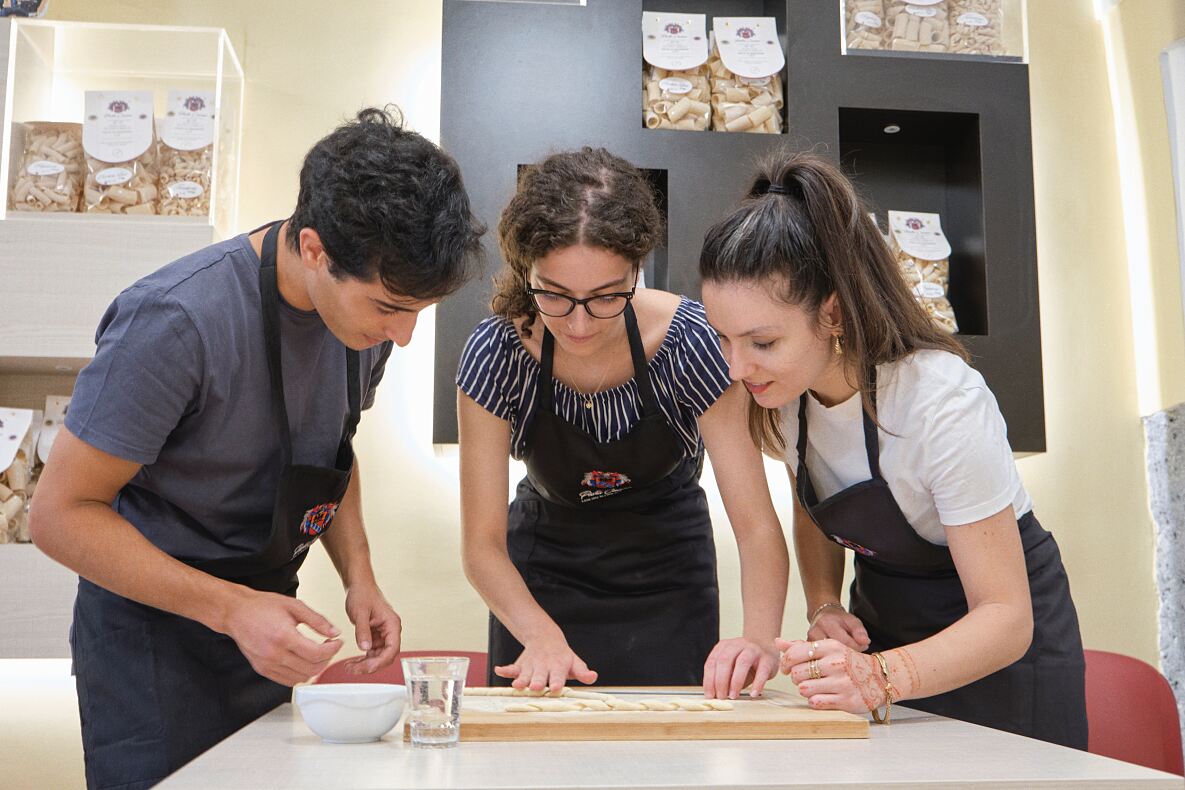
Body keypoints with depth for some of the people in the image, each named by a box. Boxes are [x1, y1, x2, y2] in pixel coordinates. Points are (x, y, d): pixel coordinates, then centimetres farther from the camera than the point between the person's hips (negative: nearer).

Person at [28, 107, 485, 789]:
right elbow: (62, 513, -21)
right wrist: (232, 609, -28)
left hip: (260, 612, 6)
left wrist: (359, 577, -4)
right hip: (152, 631, -6)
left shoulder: (369, 304, -6)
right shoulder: (177, 321, -27)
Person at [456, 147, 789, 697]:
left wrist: (759, 636, -43)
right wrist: (541, 634, -38)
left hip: (666, 576, 0)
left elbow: (756, 525, -25)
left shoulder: (688, 341, -27)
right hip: (543, 575, 1)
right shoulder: (495, 355, -24)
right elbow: (482, 542, -20)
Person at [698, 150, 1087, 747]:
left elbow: (1006, 616, -27)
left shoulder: (943, 404, -32)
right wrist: (823, 608, -12)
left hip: (999, 648, -5)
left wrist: (882, 676, -43)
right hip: (880, 624, 5)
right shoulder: (784, 386, -13)